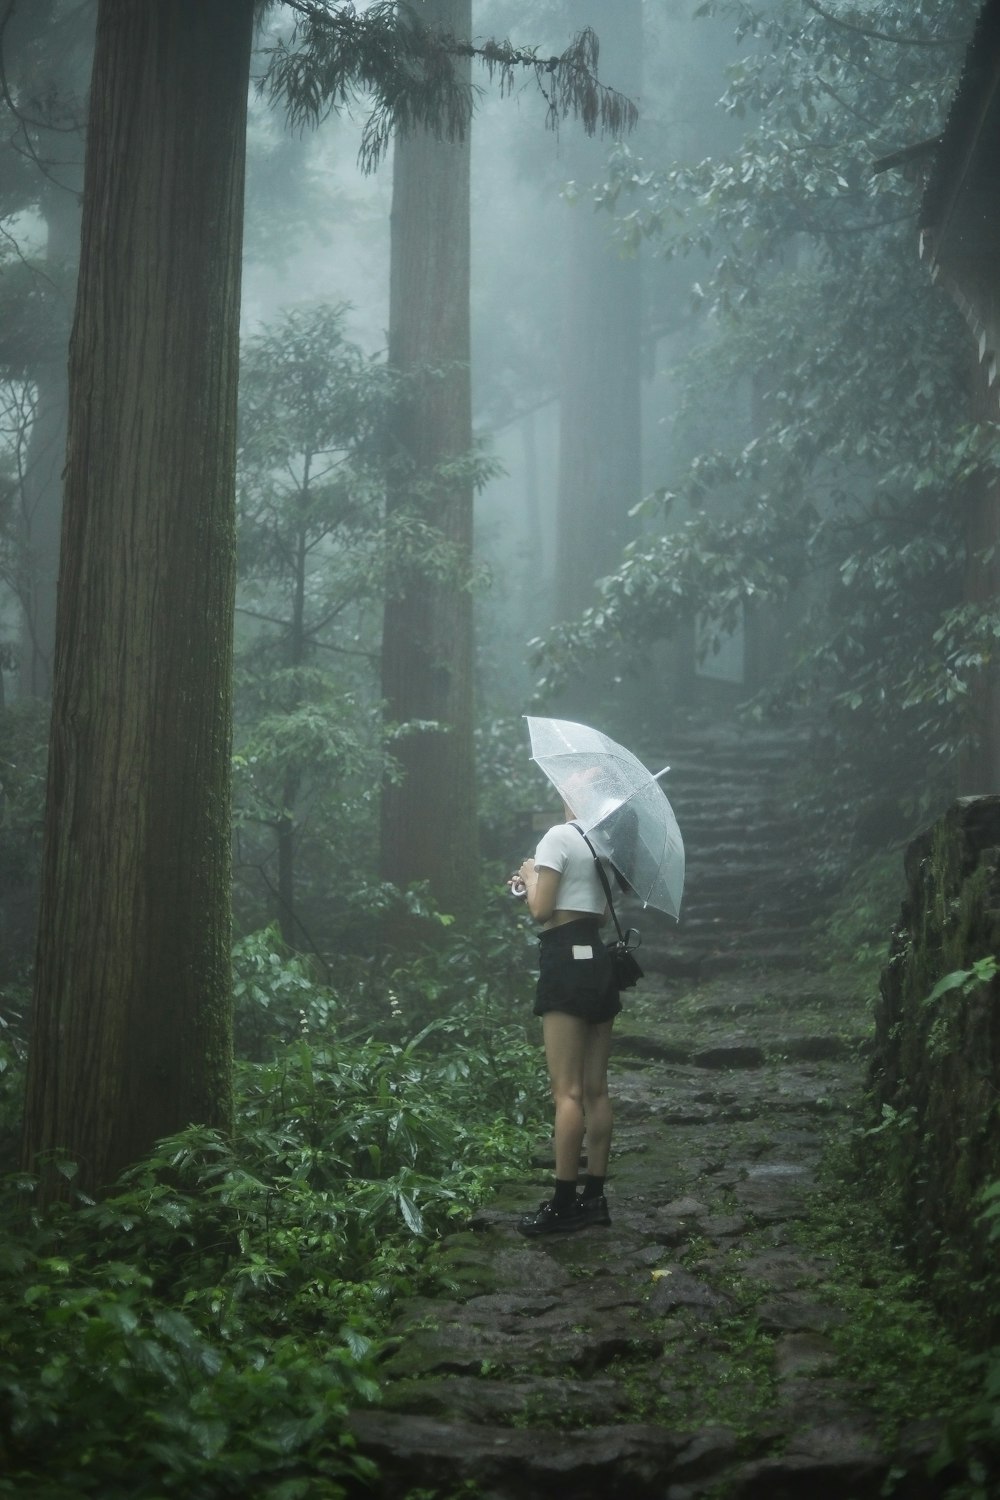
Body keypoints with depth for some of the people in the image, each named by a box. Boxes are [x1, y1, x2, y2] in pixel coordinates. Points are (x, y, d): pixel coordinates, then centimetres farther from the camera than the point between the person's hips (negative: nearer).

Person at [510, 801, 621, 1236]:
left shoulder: (559, 837, -9)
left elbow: (541, 910, -13)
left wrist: (530, 877, 7)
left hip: (567, 960, -8)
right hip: (600, 961, 8)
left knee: (567, 1090, -7)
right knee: (596, 1089, 9)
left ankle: (563, 1204, -6)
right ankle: (594, 1197, 13)